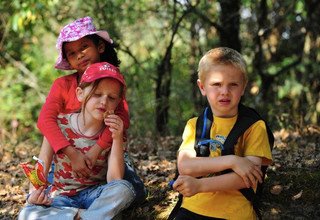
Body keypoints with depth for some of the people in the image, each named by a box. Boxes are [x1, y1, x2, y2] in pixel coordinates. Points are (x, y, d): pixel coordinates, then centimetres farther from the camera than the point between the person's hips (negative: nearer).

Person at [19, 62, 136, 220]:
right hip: (63, 197, 1)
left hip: (95, 194, 0)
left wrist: (117, 139, -24)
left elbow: (114, 181, -15)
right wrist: (35, 194, -21)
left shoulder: (112, 131, -6)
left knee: (124, 189, -31)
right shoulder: (59, 124, -7)